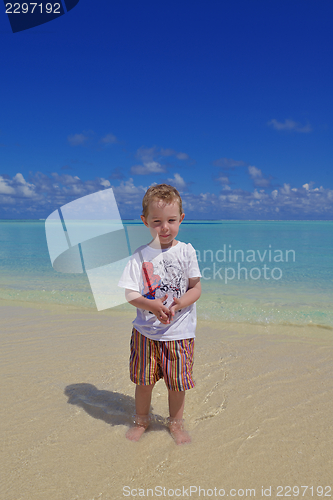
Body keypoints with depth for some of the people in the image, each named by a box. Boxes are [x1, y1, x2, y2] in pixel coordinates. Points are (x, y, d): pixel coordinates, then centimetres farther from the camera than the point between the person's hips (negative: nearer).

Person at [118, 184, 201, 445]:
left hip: (179, 332, 0)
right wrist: (152, 305, -27)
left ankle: (176, 422, 38)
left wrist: (178, 303, -22)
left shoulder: (186, 251, -5)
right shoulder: (140, 256, -4)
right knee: (144, 380, 13)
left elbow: (196, 288, -3)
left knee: (177, 382, 11)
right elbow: (130, 293, -8)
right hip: (146, 331, 1)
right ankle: (142, 420, 40)